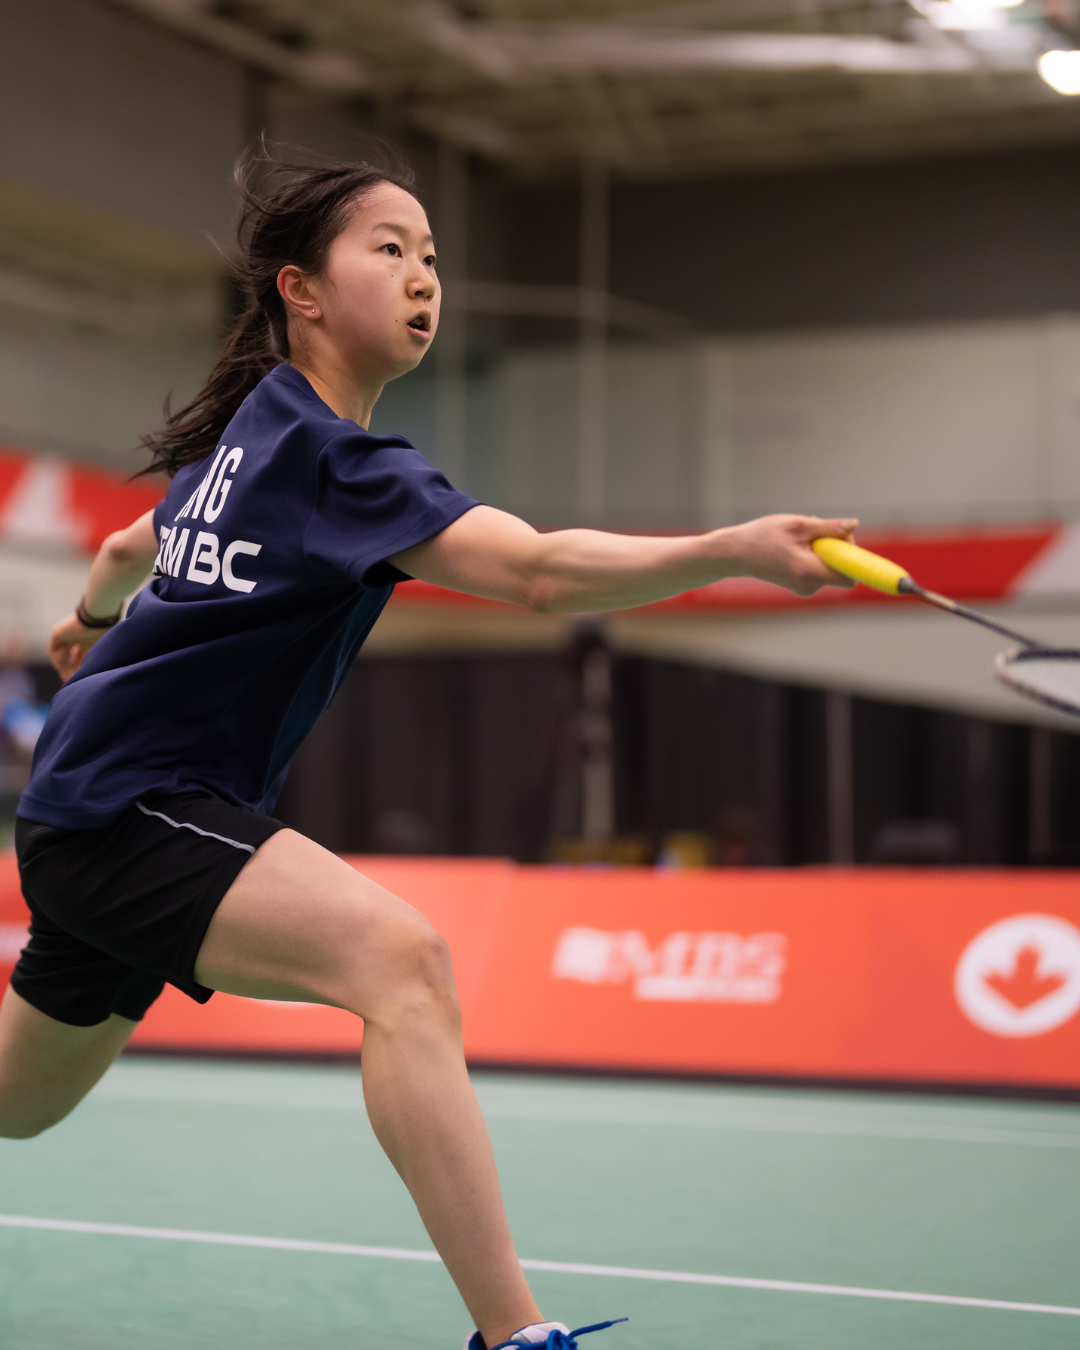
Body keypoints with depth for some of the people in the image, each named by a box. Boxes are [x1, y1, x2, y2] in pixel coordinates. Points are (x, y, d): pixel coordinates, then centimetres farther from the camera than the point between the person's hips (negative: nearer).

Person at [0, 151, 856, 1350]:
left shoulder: (252, 432, 12)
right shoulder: (323, 452, -18)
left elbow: (135, 545, 33)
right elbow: (538, 571, -33)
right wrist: (734, 550, -42)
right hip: (129, 803, -11)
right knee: (398, 958, -31)